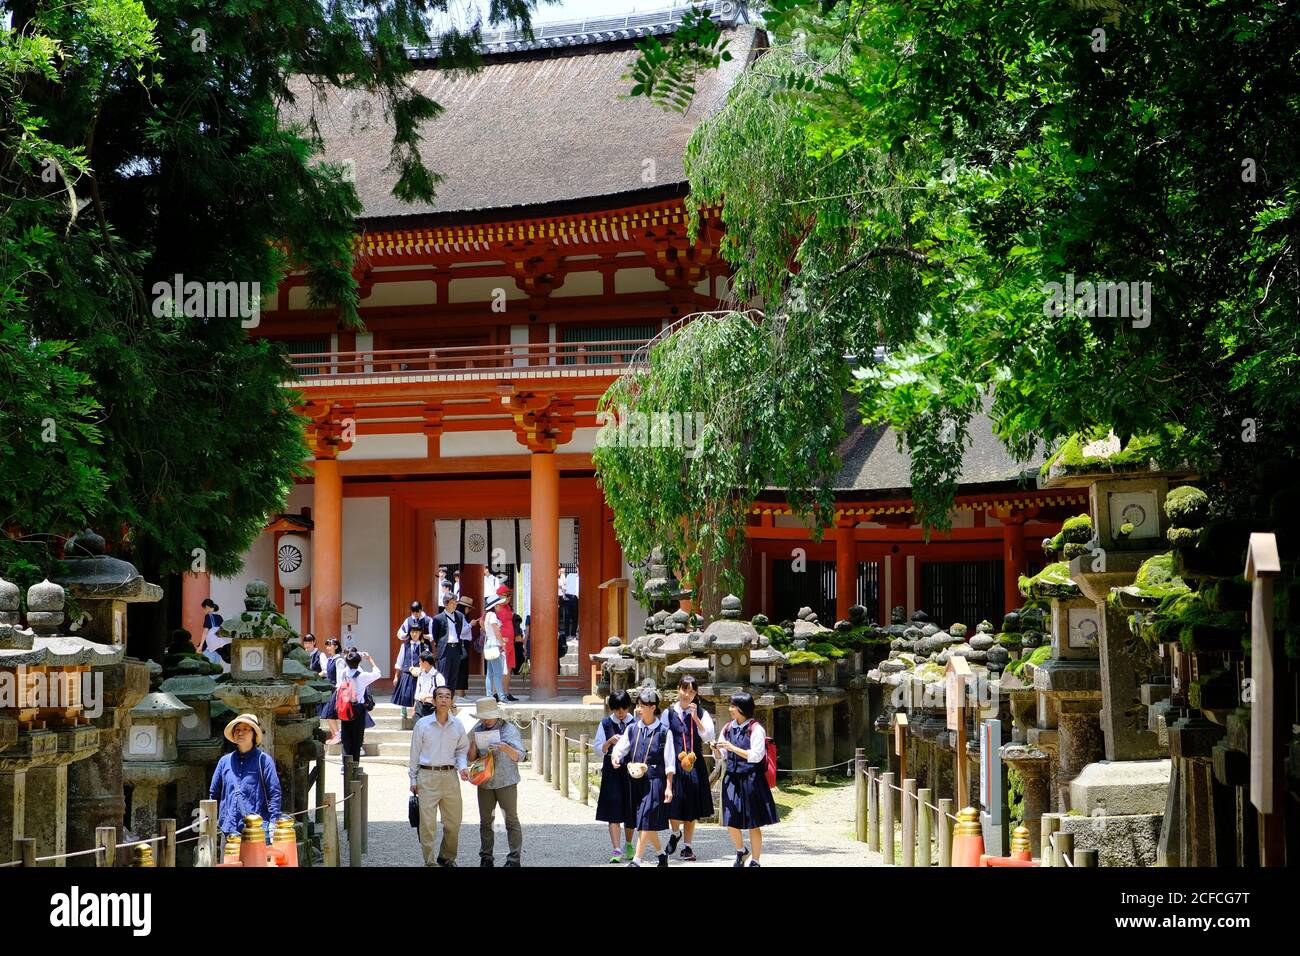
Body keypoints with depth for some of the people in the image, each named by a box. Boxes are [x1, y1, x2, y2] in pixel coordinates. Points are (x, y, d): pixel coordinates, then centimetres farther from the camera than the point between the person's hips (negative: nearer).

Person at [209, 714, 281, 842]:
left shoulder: (263, 760, 3)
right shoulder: (225, 761, 14)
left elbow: (274, 793, 0)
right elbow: (214, 793, 21)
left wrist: (273, 823, -8)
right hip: (230, 829, 3)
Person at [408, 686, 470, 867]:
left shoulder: (457, 726, 5)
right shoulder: (422, 724, -2)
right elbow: (415, 752, 4)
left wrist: (462, 767, -2)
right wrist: (413, 779, 5)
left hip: (450, 776, 3)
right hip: (428, 776, -3)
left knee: (453, 821, 8)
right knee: (428, 823, -4)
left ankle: (447, 858, 25)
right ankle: (429, 861, 4)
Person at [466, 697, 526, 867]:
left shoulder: (509, 729, -3)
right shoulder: (477, 731, 7)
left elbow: (519, 756, -7)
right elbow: (471, 758, 8)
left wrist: (506, 748, -25)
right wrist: (473, 744, -11)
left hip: (506, 782, -4)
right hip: (484, 783, 4)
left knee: (511, 820, -1)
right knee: (485, 822, 7)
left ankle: (514, 858, 2)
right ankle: (486, 858, 14)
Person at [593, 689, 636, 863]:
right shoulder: (605, 724, 3)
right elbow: (598, 750, 1)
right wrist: (610, 742, -17)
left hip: (632, 771, 1)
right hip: (612, 772, -1)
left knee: (631, 811, 10)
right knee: (614, 812, -9)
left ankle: (628, 845, 33)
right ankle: (617, 850, -12)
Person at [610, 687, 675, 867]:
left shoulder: (663, 732, -5)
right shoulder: (632, 729, 8)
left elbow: (669, 763, -3)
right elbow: (620, 747, 8)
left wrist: (668, 787, -5)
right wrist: (615, 756, -17)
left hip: (654, 780, -5)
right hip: (636, 780, 5)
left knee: (646, 821, -9)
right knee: (648, 824, 13)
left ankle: (636, 860, -9)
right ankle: (661, 854, 30)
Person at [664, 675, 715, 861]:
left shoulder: (701, 714, 4)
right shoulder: (669, 713, 3)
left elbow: (708, 737, -8)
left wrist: (696, 718, -17)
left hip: (694, 764, 1)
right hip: (674, 763, -1)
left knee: (691, 805, 5)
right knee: (674, 803, -5)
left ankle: (687, 846, 16)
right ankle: (675, 833, 26)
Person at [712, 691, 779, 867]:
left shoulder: (756, 729, -9)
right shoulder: (728, 728, 8)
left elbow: (756, 756, -17)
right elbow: (721, 756, 13)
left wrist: (733, 748, -21)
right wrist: (716, 749, -10)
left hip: (751, 780, -5)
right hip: (732, 779, 5)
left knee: (753, 824, 3)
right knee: (731, 822, 6)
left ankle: (755, 861, 15)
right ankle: (741, 851, 33)